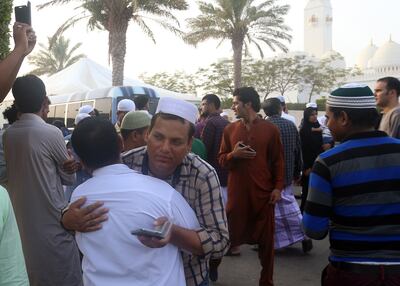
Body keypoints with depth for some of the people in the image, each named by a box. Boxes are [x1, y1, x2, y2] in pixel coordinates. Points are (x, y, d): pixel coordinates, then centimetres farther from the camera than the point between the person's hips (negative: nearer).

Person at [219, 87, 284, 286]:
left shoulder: (270, 129, 0)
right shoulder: (229, 129, 6)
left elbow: (278, 161, 2)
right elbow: (222, 160, 9)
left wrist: (278, 187, -6)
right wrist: (233, 154, -12)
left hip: (263, 192, -1)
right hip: (237, 191, 1)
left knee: (266, 239, 8)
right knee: (229, 233, 3)